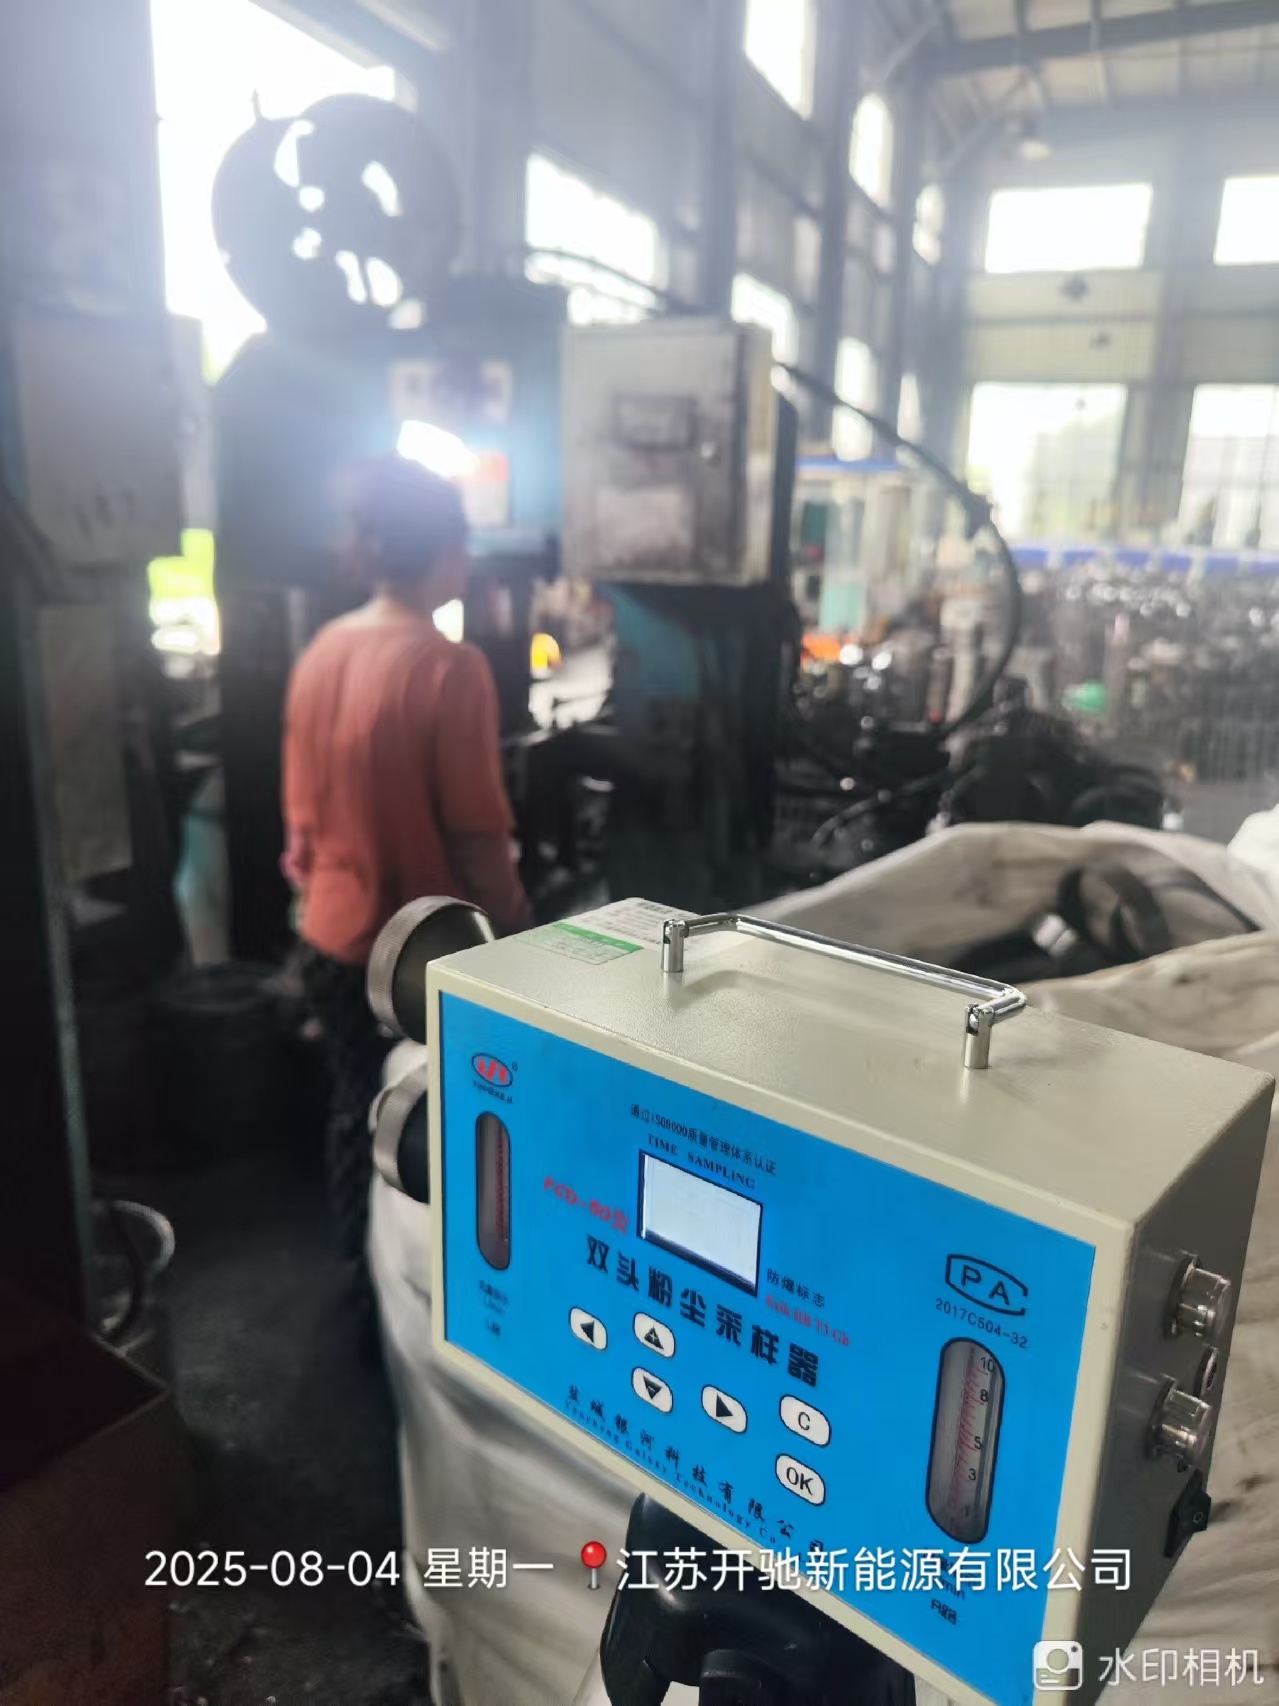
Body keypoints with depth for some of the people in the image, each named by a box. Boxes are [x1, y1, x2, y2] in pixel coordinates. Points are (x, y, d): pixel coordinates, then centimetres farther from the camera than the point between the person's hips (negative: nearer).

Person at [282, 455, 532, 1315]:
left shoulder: (321, 652, 1)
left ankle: (365, 1276, 41)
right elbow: (476, 834, -21)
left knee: (355, 1111, 22)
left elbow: (303, 806, 8)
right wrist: (517, 930, -8)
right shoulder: (449, 667, -21)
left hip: (331, 937, 7)